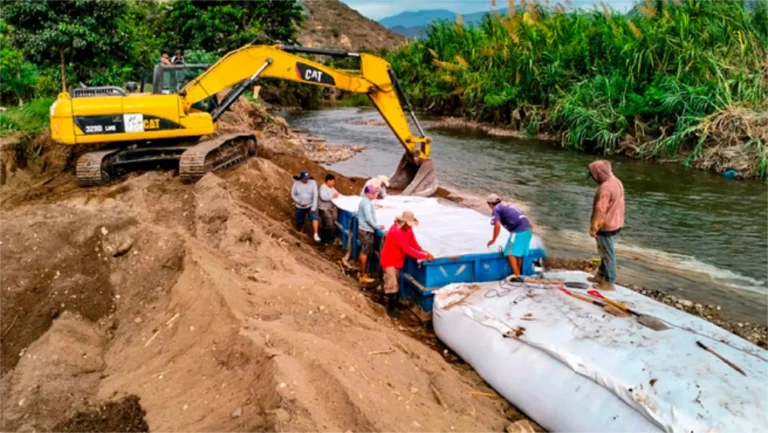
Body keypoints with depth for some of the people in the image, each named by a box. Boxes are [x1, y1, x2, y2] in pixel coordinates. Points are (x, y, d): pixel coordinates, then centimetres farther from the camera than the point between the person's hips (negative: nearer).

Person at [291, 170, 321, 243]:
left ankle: (316, 235, -19)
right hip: (300, 207, 1)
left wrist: (314, 207, -19)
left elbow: (315, 195, -15)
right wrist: (300, 202, -17)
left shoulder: (312, 183, -13)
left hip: (310, 206, -1)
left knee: (314, 218, -25)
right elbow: (293, 195, -3)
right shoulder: (296, 184, -10)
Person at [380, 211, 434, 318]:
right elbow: (407, 249, -36)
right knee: (392, 284, -7)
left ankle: (396, 303, 34)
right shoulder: (396, 231, -33)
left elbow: (414, 243, -3)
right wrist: (424, 256, -35)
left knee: (397, 283, 19)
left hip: (398, 260, 8)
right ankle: (391, 308, 4)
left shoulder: (408, 228, -6)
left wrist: (425, 252, -20)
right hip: (389, 260, -8)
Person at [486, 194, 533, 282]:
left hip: (518, 231, -9)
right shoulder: (507, 205, 27)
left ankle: (517, 276, -6)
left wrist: (493, 240, -1)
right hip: (527, 229, 9)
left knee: (511, 253, -2)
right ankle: (517, 274, 24)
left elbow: (497, 225, -11)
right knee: (518, 253, 18)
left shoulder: (496, 209, 1)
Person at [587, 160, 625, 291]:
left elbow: (600, 210, -25)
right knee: (605, 251, 22)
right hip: (615, 223, 10)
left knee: (607, 253, 2)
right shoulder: (616, 181, 5)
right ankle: (601, 275, 35)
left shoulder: (605, 188, -27)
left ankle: (609, 282, 12)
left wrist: (593, 228, -16)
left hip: (606, 226, -10)